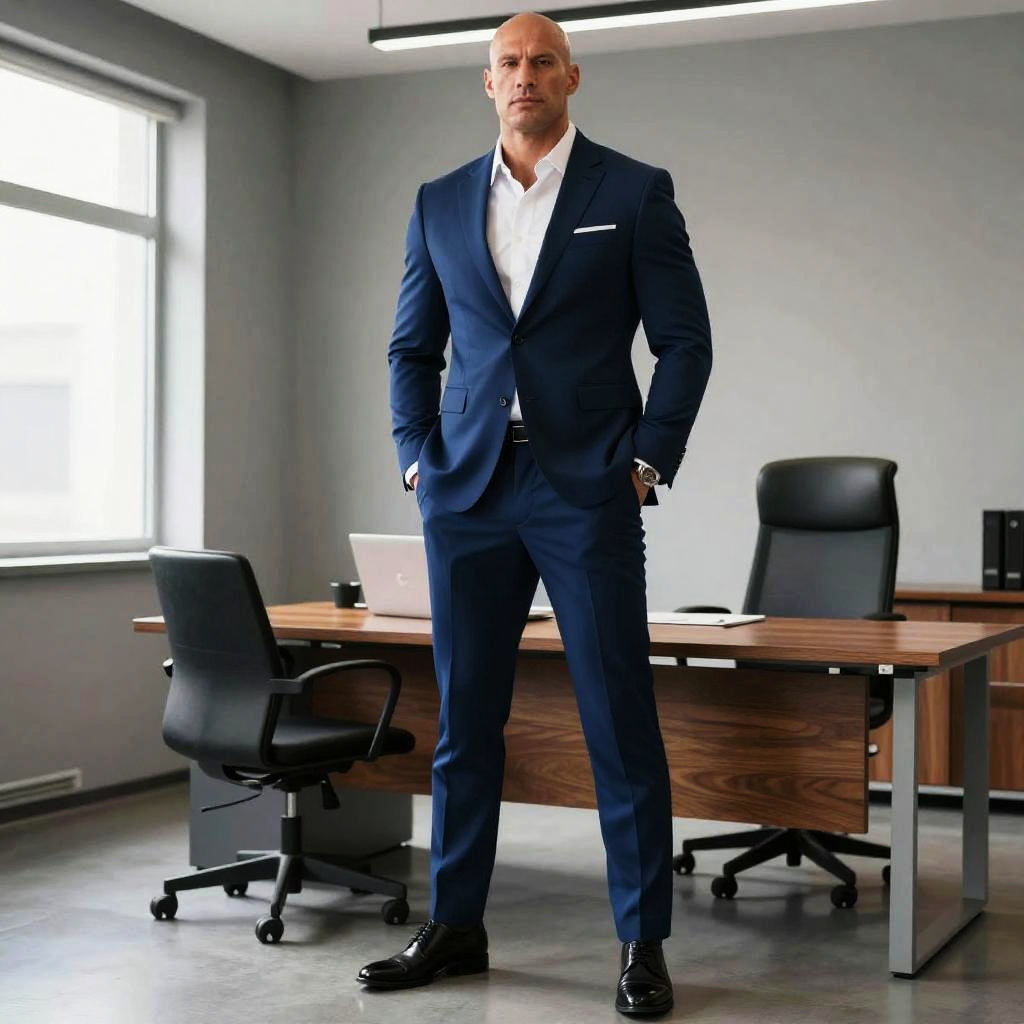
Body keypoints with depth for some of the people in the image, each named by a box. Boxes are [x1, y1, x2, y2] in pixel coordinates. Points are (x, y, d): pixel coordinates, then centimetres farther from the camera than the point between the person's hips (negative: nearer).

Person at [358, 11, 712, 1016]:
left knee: (619, 718, -1)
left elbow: (684, 339, 2)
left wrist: (647, 462, -5)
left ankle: (643, 942, 8)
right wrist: (418, 460, 4)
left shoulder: (634, 192, 3)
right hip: (467, 489, 3)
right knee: (463, 715, 8)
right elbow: (412, 348, 16)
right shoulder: (440, 203, 12)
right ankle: (454, 925, 19)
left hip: (585, 487, -3)